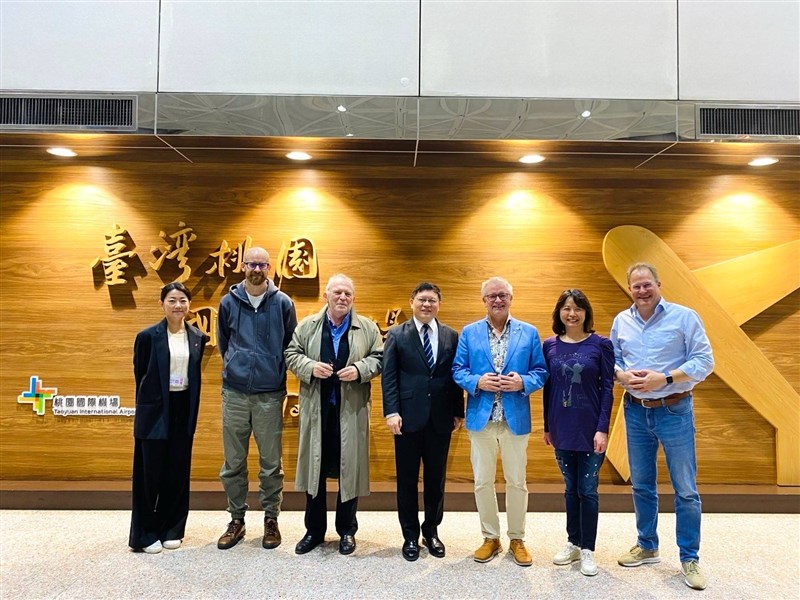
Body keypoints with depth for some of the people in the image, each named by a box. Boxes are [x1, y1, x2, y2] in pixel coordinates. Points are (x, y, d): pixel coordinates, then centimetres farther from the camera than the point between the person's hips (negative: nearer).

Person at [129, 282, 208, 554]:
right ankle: (145, 534, 20)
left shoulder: (198, 337, 3)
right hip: (155, 411, -3)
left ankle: (171, 529, 26)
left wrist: (192, 411, 6)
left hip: (183, 410, 3)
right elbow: (139, 374, 2)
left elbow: (196, 376, 9)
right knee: (150, 473, 5)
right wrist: (150, 400, 8)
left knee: (178, 472, 11)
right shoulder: (148, 336, -7)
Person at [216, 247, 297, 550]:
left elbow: (291, 344, 8)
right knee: (233, 463, 9)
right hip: (235, 392, 2)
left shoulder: (282, 303, -1)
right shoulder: (229, 302, 4)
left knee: (271, 463, 5)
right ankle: (237, 519, 25)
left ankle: (271, 519, 22)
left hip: (270, 394, -1)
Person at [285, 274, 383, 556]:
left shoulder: (368, 328, 3)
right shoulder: (307, 326, 5)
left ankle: (347, 531, 25)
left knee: (348, 469, 7)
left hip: (351, 411, 0)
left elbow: (379, 358, 4)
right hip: (316, 409, 1)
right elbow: (292, 354, 6)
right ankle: (314, 530, 26)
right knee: (315, 467, 10)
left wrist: (360, 369, -14)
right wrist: (310, 366, -12)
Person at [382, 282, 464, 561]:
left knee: (436, 478, 13)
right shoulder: (397, 335, 0)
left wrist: (458, 412, 5)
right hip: (408, 418, -2)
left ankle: (431, 530, 31)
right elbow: (388, 377, -4)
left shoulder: (451, 336, 6)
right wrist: (391, 412, -11)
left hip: (440, 419, 2)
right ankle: (410, 535, 24)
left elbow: (456, 376, 7)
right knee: (407, 479, 8)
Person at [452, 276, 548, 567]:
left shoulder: (529, 333, 4)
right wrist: (478, 382, -16)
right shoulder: (469, 333, 5)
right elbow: (458, 370, 3)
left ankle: (517, 539, 28)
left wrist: (522, 382, -16)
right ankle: (491, 538, 27)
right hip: (481, 417, 1)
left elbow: (541, 372, 3)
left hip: (515, 418, 0)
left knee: (517, 482, 9)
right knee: (483, 481, 9)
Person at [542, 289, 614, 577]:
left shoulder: (601, 344, -5)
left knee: (587, 490, 5)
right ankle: (573, 544, 29)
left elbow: (607, 388, -6)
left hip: (590, 429, -3)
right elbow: (548, 388, 6)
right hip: (561, 429, 3)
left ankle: (587, 550, 20)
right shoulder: (550, 345, 2)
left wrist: (602, 429, -12)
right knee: (571, 488, 14)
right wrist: (547, 426, 7)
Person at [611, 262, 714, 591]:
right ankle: (647, 547, 32)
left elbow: (704, 361, -9)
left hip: (674, 411, -4)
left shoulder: (684, 316, -8)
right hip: (636, 411, 4)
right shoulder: (621, 321, 4)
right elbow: (613, 360, 11)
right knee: (641, 485, 15)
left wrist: (664, 379, -20)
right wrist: (623, 376, -11)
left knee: (685, 489, 4)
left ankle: (689, 558, 20)